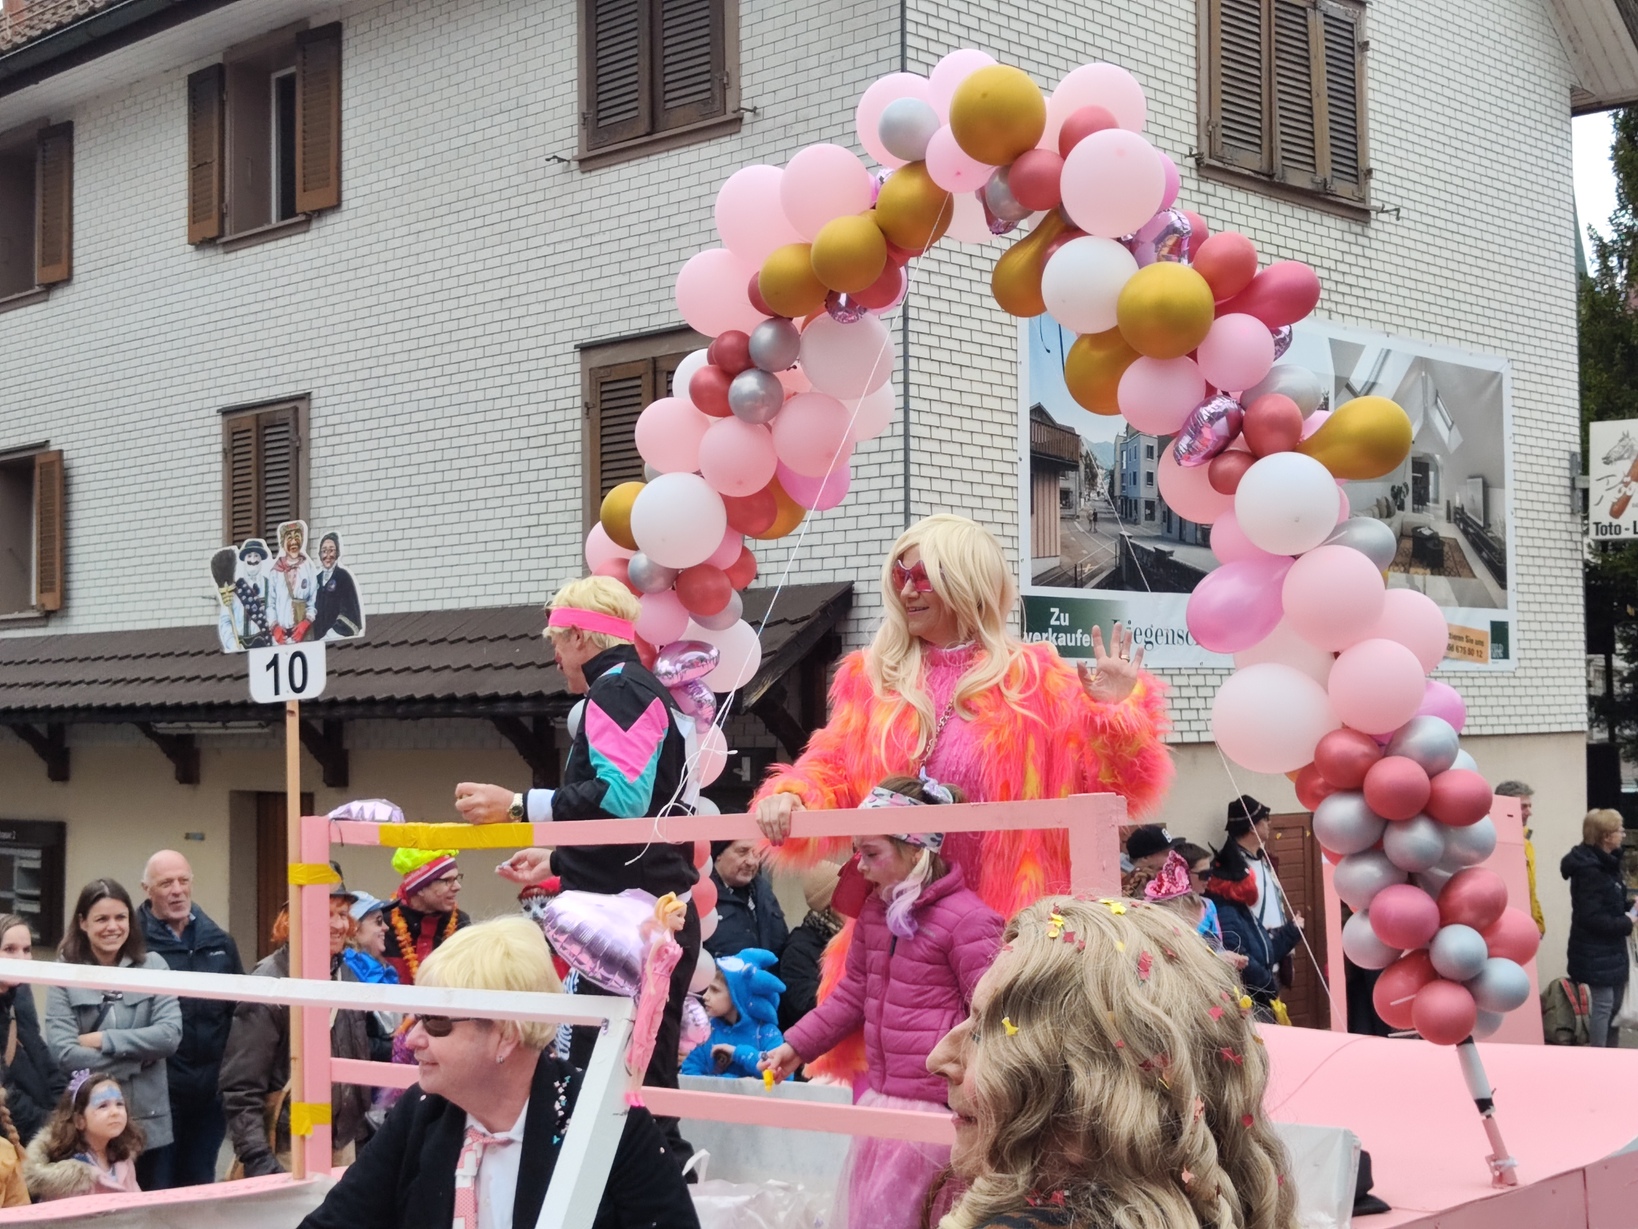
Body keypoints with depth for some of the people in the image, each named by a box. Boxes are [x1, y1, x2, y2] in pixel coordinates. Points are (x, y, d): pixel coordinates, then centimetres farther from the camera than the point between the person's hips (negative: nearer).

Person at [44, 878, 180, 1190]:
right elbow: (64, 1054, -12)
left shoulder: (153, 966, 1)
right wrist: (140, 1055, -9)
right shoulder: (64, 976, -4)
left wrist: (102, 1040, -11)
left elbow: (170, 1035, -8)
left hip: (149, 1124, 2)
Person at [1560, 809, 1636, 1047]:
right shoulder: (1589, 871, -22)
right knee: (1601, 1006, -5)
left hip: (1610, 950, 10)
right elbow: (1591, 918, -25)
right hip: (1594, 954, -10)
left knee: (1615, 1005, 16)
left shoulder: (1606, 864, 10)